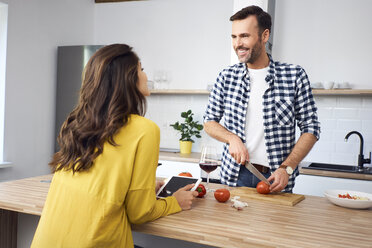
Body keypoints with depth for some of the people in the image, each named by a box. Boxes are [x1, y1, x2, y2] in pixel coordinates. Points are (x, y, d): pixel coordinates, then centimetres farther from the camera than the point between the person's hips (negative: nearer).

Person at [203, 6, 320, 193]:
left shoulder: (294, 76, -4)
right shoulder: (227, 77, 2)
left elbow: (310, 129, -1)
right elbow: (209, 121, 10)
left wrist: (286, 168, -12)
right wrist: (232, 138, -9)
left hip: (274, 179, -1)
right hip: (234, 176, 2)